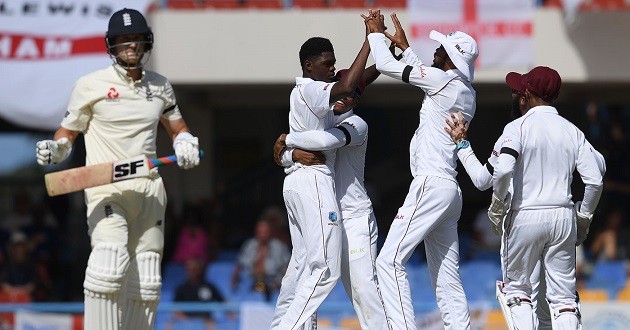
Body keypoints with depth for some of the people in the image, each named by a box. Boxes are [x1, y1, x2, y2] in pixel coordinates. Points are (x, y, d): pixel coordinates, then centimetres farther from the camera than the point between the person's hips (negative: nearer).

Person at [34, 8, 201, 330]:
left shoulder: (159, 86, 12)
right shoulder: (91, 85, -1)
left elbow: (177, 126, 26)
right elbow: (67, 133, 4)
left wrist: (185, 143, 4)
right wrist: (54, 150, -18)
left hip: (149, 189, 5)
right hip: (105, 187, -5)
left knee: (146, 284, 4)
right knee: (110, 263, -26)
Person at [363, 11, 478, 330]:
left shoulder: (443, 79, -10)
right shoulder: (466, 93, 16)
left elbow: (386, 65, -5)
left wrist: (376, 33, 12)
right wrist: (405, 46, 41)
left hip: (431, 186, -10)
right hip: (450, 190, 10)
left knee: (390, 261, -14)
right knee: (446, 278, 8)